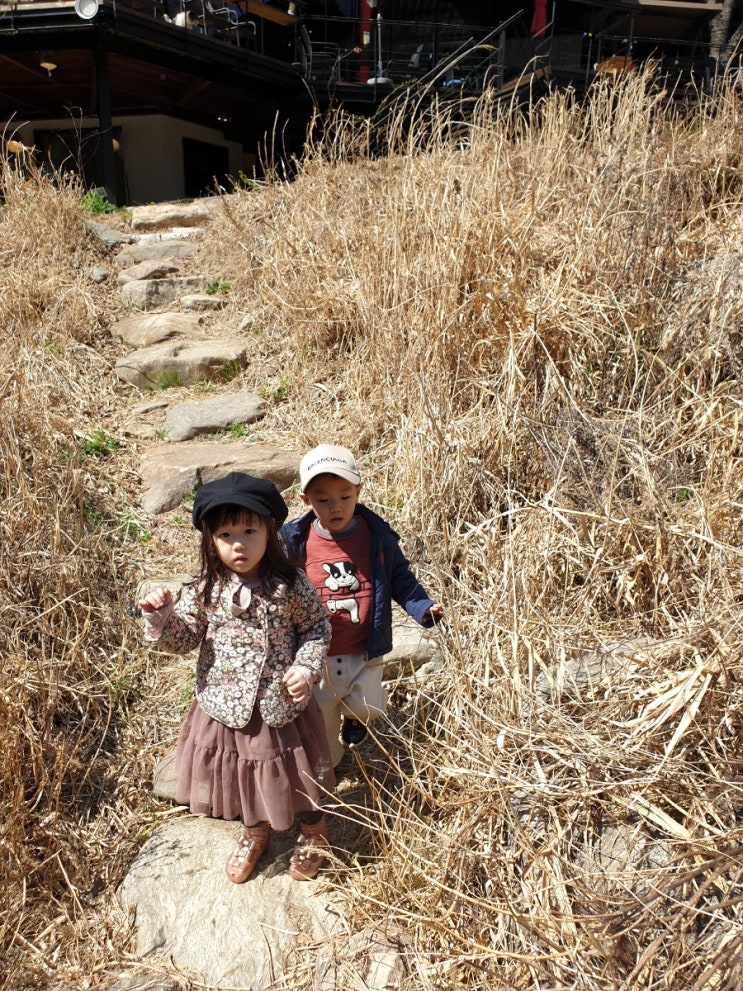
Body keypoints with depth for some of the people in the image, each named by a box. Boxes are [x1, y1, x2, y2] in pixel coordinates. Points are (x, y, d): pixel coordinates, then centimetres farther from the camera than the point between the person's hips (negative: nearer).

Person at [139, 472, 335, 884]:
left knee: (296, 771, 19)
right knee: (240, 773, 24)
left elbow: (316, 627, -5)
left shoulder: (290, 584, -17)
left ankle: (314, 834, 50)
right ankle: (254, 831, 56)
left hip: (282, 704, -2)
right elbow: (182, 639, -4)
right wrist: (160, 617, -23)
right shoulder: (205, 590, -12)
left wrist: (306, 667, -18)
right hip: (226, 705, 2)